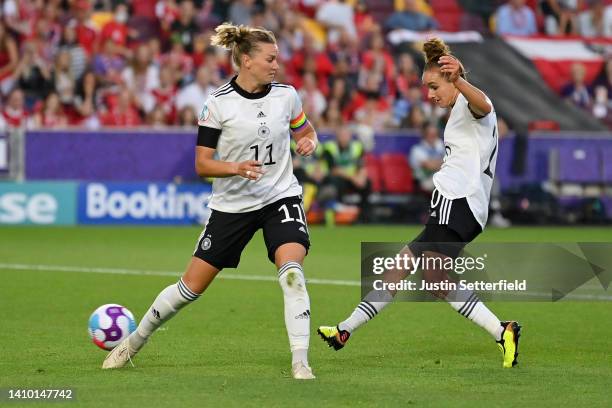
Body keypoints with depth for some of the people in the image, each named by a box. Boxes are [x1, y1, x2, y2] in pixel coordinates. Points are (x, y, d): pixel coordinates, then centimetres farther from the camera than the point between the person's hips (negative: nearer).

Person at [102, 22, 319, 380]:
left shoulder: (286, 94, -2)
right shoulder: (219, 104, -11)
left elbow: (305, 130, 18)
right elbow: (202, 163, -9)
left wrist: (309, 142, -6)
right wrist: (236, 168, -27)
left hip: (280, 196, 1)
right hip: (232, 204, -1)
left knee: (292, 270, -25)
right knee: (192, 286, 4)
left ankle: (301, 364, -21)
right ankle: (135, 341, 28)